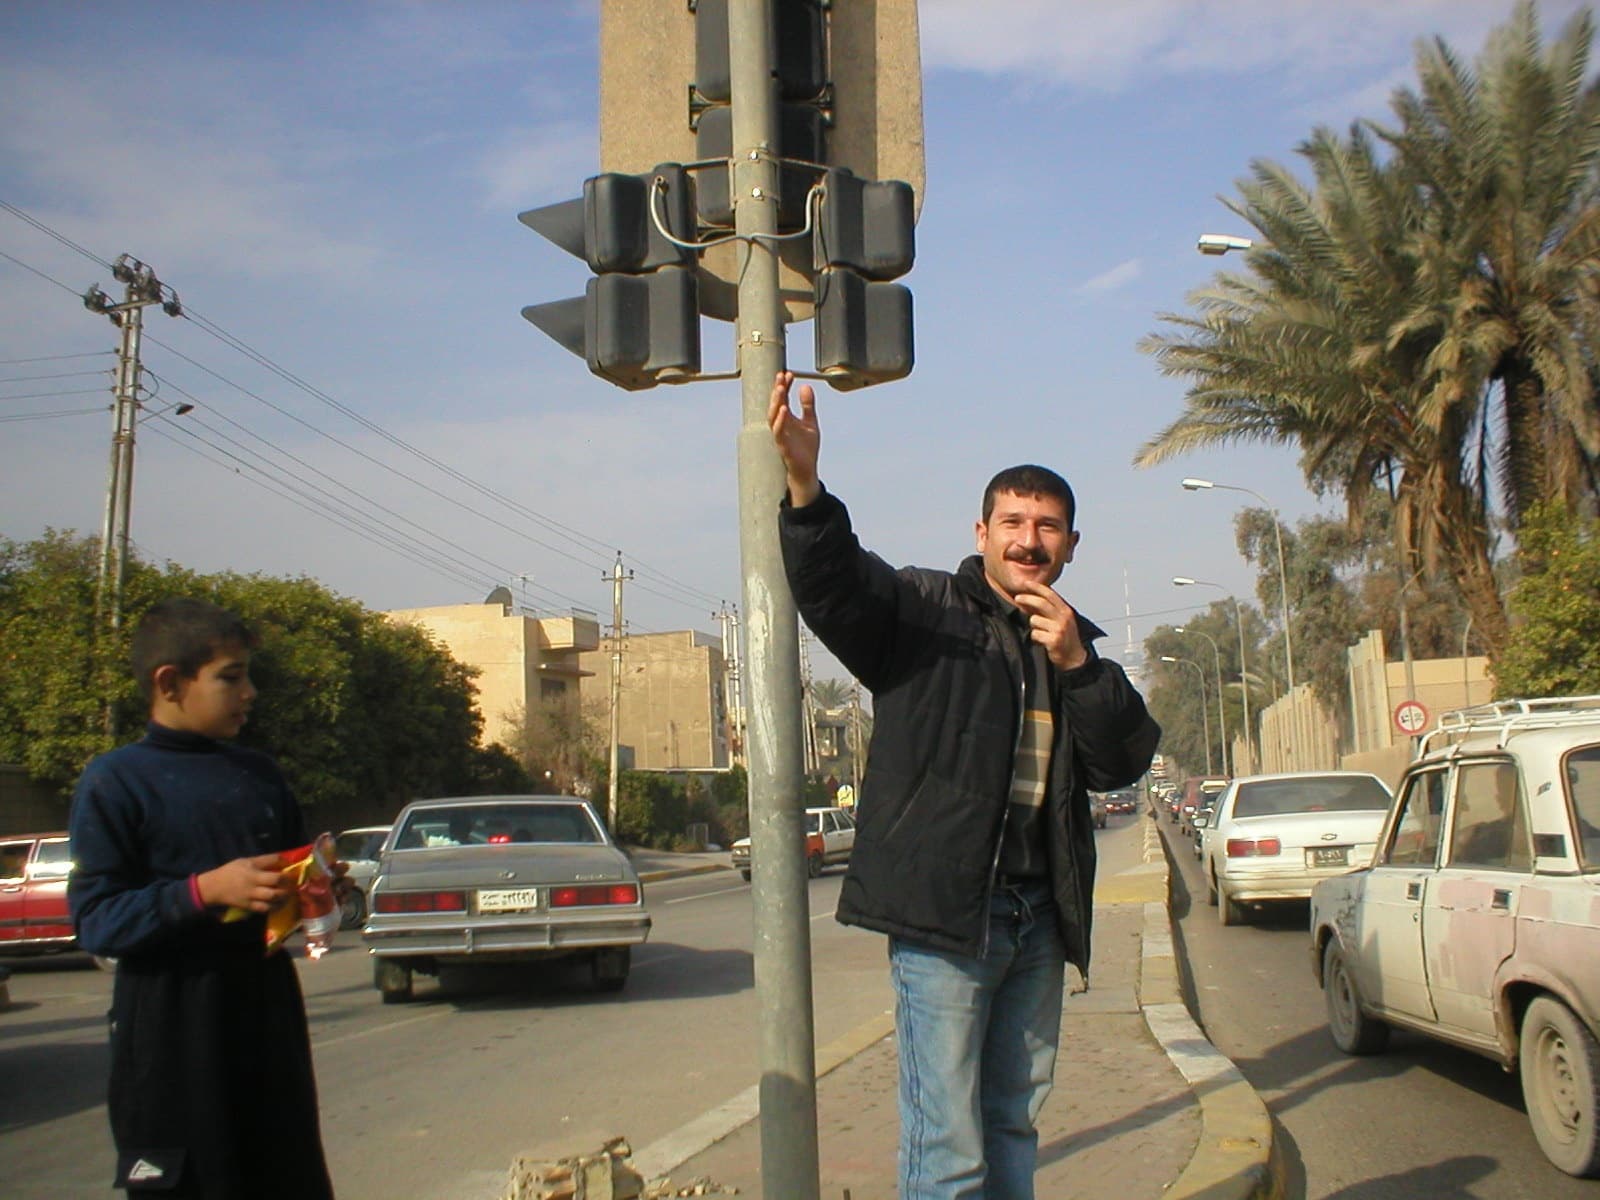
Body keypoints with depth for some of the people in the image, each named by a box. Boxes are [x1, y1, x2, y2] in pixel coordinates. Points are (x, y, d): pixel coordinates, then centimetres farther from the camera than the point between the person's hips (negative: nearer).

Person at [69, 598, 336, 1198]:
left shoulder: (261, 775, 13)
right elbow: (95, 920, -11)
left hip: (267, 1016, 6)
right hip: (172, 1036, -5)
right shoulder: (115, 782, -4)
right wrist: (205, 891, -23)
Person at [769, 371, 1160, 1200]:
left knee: (1016, 1125, 17)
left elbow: (1125, 762, 5)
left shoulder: (1072, 646, 15)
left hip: (1039, 915, 6)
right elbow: (832, 583, -20)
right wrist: (804, 483, -38)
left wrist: (1077, 663, -10)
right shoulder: (922, 611, -1)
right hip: (944, 912, -6)